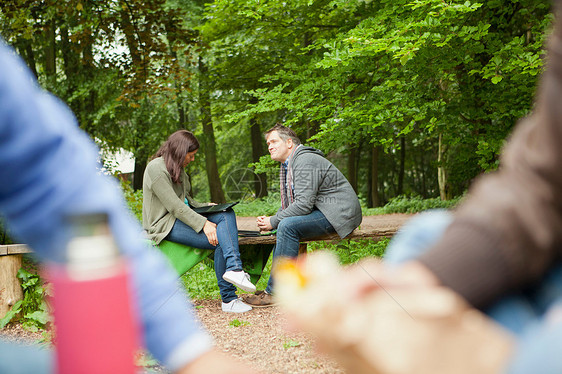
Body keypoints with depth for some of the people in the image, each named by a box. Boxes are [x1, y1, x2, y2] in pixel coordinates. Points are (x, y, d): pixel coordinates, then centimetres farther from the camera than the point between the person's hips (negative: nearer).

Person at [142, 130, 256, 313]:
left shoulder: (177, 168, 18)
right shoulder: (156, 168, -13)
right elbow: (174, 206, -21)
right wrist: (203, 224, -26)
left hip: (181, 216, 9)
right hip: (165, 224, -9)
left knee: (227, 214, -16)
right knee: (219, 240, -25)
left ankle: (233, 269, -33)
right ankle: (228, 300, -21)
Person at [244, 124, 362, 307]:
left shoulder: (305, 161, -16)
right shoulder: (288, 165, 15)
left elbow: (304, 204, -24)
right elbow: (288, 206, 17)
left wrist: (273, 221, -16)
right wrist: (270, 220, -2)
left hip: (338, 213, -11)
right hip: (320, 212, 11)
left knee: (287, 226, -25)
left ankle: (274, 293, -20)